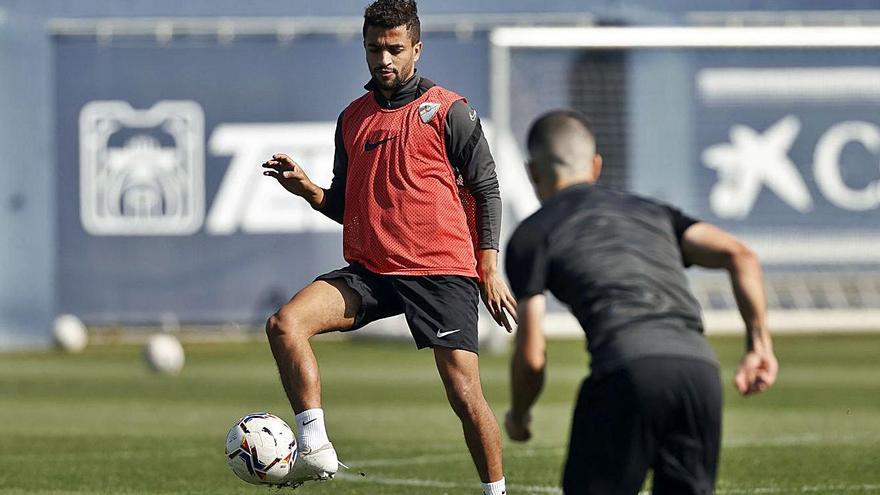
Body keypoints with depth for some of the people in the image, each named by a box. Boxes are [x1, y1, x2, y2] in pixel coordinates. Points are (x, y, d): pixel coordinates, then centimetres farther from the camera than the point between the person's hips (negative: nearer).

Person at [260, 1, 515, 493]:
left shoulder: (449, 111, 0)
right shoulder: (353, 118, 15)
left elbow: (486, 190, 1)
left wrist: (490, 269, -5)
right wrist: (306, 188, 1)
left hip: (441, 272, -4)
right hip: (370, 269, 4)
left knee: (465, 393, -8)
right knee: (286, 324, -18)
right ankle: (316, 451, -21)